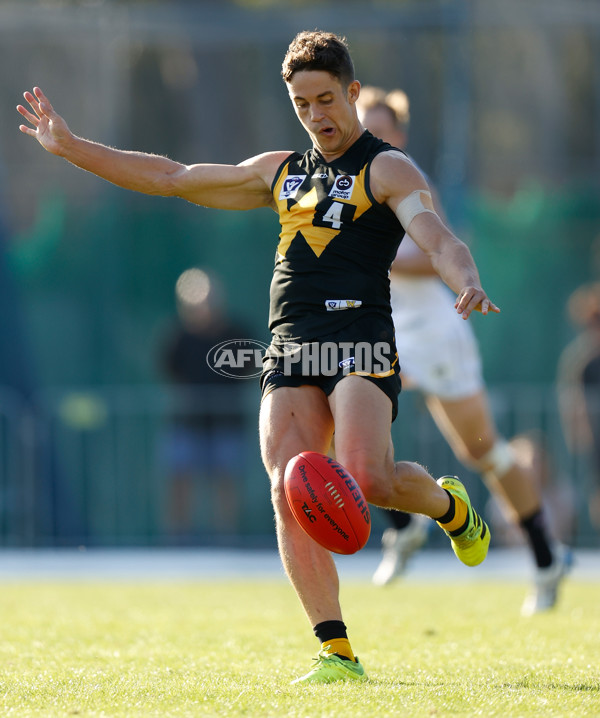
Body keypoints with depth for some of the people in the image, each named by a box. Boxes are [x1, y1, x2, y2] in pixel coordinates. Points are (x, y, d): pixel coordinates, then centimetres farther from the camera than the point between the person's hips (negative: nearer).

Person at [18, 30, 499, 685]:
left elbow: (438, 239, -10)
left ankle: (448, 504, 11)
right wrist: (67, 147, 28)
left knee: (366, 478, -25)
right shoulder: (280, 172, 24)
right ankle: (336, 652, -15)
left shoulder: (387, 169, 6)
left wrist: (466, 282, -34)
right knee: (288, 494, -15)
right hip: (291, 350, 5)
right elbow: (171, 178, 29)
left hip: (361, 343, -5)